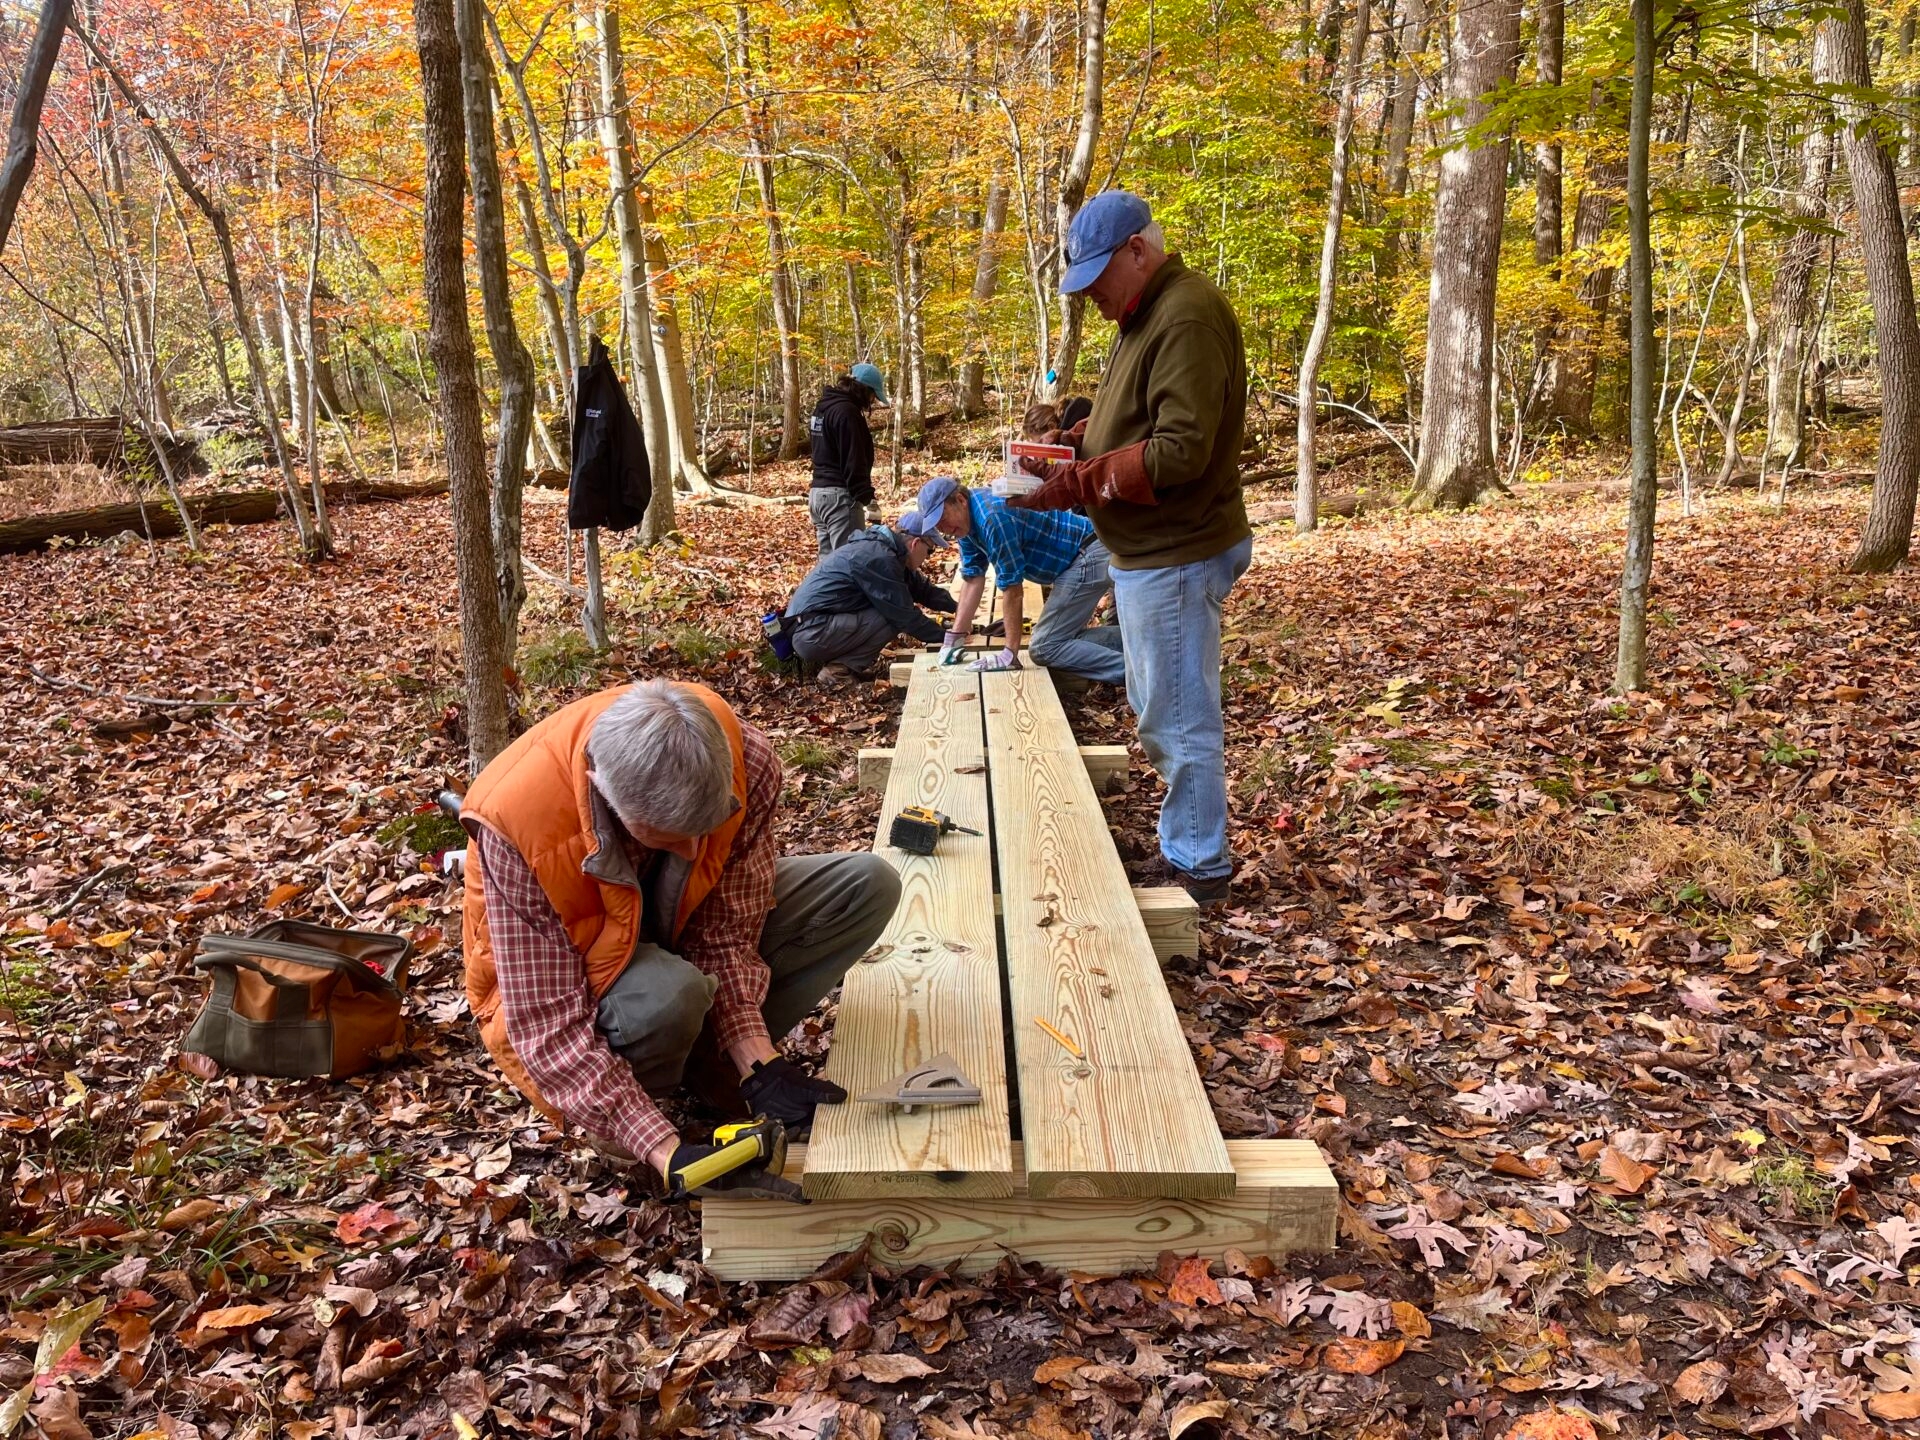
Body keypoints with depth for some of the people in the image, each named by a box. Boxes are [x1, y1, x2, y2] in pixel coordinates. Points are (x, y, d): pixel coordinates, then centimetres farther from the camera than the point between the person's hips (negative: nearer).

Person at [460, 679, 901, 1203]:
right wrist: (668, 1155, -42)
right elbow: (549, 1026, -34)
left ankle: (711, 1058, -7)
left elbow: (726, 931, -19)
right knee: (667, 996, -39)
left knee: (869, 885, -12)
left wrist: (755, 1061, -30)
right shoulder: (516, 822, -37)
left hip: (678, 927, 4)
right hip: (566, 983, -4)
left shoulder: (745, 760, -28)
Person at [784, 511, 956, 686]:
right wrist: (945, 635, -6)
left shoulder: (880, 548, 12)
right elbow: (904, 615, -16)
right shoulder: (879, 558, -18)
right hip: (812, 634, -10)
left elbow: (923, 589, 21)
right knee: (893, 618, -16)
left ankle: (835, 658, 9)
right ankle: (839, 669, -8)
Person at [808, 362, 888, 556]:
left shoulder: (823, 407, 17)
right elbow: (855, 463, -19)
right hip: (839, 496, -10)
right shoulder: (847, 411, -14)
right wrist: (869, 502, -20)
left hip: (818, 492, 10)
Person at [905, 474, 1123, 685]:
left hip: (1089, 556, -10)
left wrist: (1010, 654, -16)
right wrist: (954, 637, 8)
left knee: (1044, 648, -11)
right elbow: (973, 578, 11)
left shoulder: (992, 518, -25)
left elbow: (1013, 590, -22)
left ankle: (1133, 669, -17)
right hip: (1081, 557, 10)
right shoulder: (967, 519, 4)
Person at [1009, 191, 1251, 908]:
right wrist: (1073, 442, 4)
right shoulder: (1145, 316, 15)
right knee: (1157, 711, 18)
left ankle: (1200, 869, 10)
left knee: (1177, 720, -2)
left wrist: (1074, 484, -22)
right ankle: (1181, 843, 30)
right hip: (1151, 550, 11)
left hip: (1177, 555, -11)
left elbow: (1181, 449, -26)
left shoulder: (1188, 318, -19)